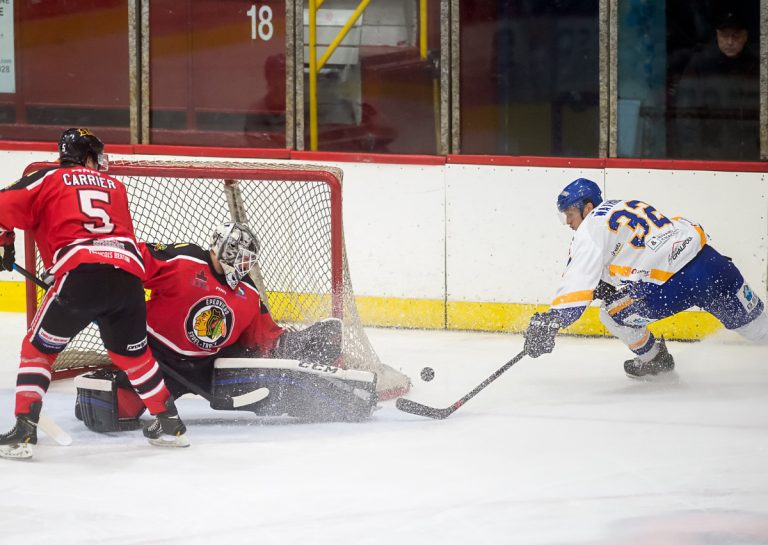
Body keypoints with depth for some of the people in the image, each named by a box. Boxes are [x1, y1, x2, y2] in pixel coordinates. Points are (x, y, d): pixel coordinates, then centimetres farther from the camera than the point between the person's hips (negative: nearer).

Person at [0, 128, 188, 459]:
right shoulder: (115, 187, 29)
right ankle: (169, 423, 33)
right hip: (128, 278, 4)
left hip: (81, 274, -4)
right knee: (133, 354, 27)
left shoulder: (48, 180, 16)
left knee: (38, 349, 12)